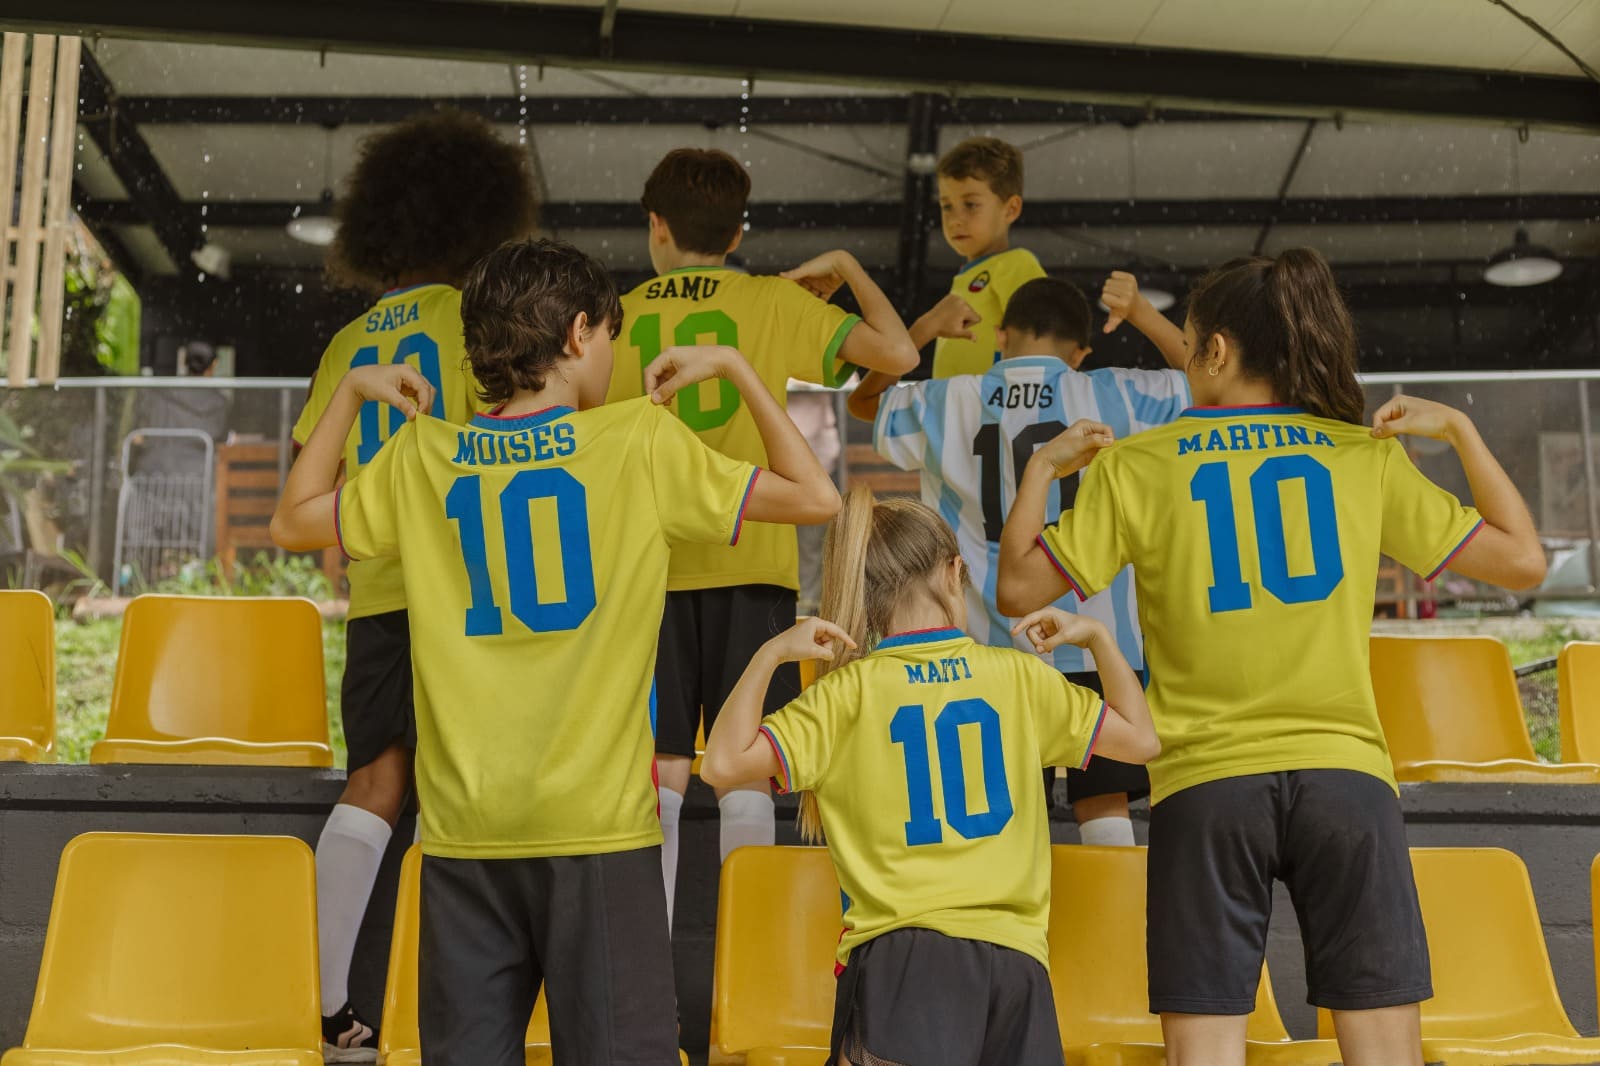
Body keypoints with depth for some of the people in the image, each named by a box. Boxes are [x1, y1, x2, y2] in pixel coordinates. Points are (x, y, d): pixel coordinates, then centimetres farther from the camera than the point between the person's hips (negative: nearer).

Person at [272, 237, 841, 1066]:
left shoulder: (420, 456, 4)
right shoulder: (639, 438, -5)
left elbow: (293, 522, 21)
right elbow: (815, 498, 2)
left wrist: (351, 392, 25)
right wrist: (733, 367, 10)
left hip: (464, 831, 4)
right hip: (595, 825, -3)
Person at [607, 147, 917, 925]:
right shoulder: (776, 302, 3)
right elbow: (897, 354, -2)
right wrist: (848, 268, 12)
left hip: (651, 565, 1)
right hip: (750, 563, -1)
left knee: (662, 772, 5)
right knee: (744, 770, 3)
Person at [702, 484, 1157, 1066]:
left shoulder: (850, 690, -1)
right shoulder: (1020, 675, 7)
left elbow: (723, 762, -7)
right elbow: (1140, 739, 20)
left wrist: (768, 655, 0)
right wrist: (1097, 635, 27)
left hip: (899, 951, -3)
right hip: (1016, 954, 3)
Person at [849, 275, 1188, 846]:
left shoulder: (942, 404, 4)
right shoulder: (1113, 396, -1)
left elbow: (862, 399, 23)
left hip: (992, 645, 1)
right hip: (1095, 645, -1)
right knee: (1104, 807, 9)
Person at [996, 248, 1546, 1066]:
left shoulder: (1136, 465, 0)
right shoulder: (1369, 455, 5)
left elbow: (1018, 588, 4)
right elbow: (1523, 560, 11)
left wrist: (1043, 463, 13)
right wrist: (1459, 431, 18)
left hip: (1206, 784, -1)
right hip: (1344, 775, 1)